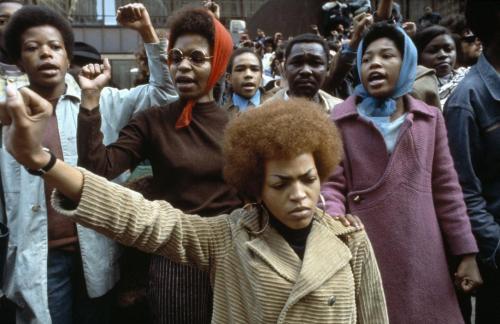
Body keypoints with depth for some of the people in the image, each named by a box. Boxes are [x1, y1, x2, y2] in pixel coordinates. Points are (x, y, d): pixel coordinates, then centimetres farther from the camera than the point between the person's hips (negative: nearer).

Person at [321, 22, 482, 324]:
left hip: (423, 256, 3)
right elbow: (331, 184, -4)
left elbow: (446, 188, 7)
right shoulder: (340, 119, -1)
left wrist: (467, 253, 5)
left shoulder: (430, 118, 8)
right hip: (365, 252, -2)